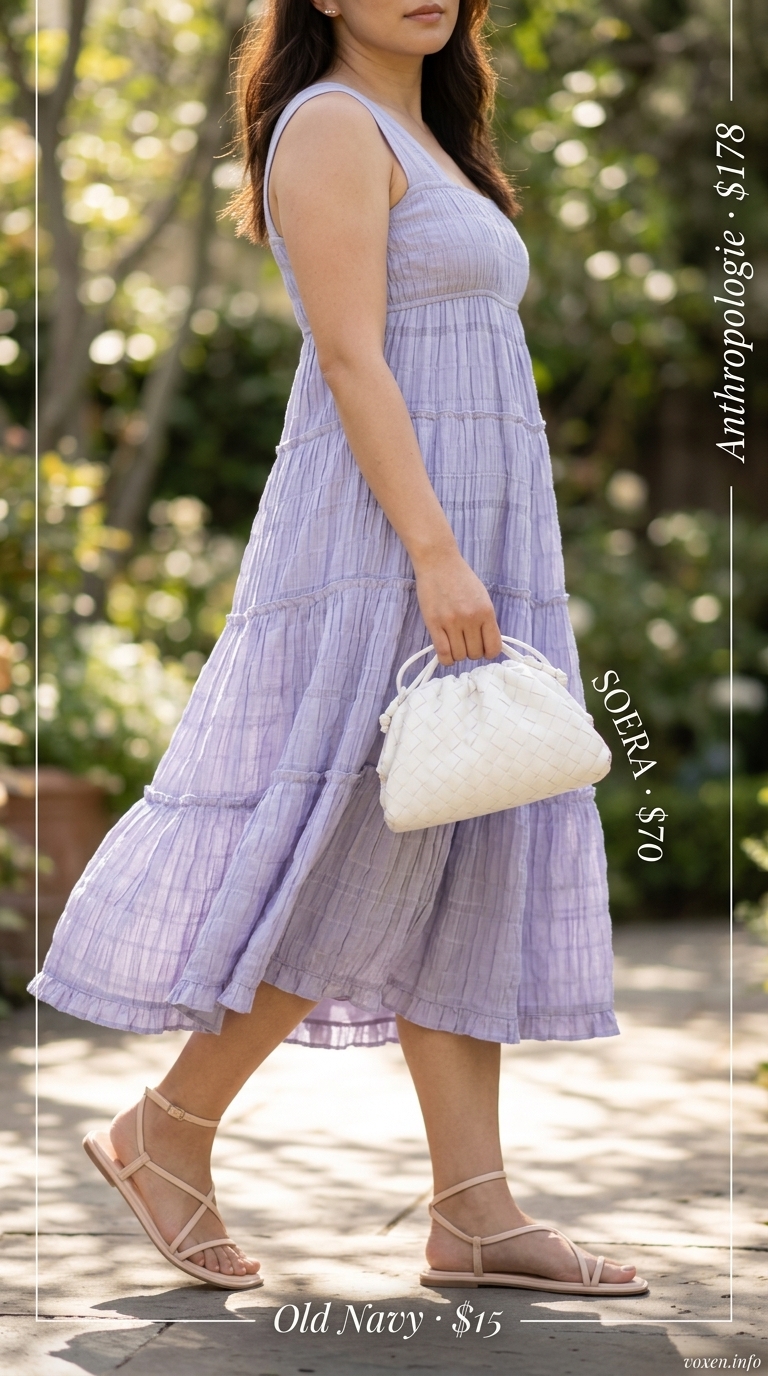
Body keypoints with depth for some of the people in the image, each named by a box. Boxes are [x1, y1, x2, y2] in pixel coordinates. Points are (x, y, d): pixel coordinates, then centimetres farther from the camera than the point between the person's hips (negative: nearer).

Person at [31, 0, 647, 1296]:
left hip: (466, 538, 9)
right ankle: (167, 1134, 5)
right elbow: (349, 361, -17)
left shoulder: (429, 146, 21)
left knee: (463, 871, 4)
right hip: (381, 537, -9)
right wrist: (435, 556, -24)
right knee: (361, 865, -8)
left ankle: (474, 1212, 3)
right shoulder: (330, 126, -8)